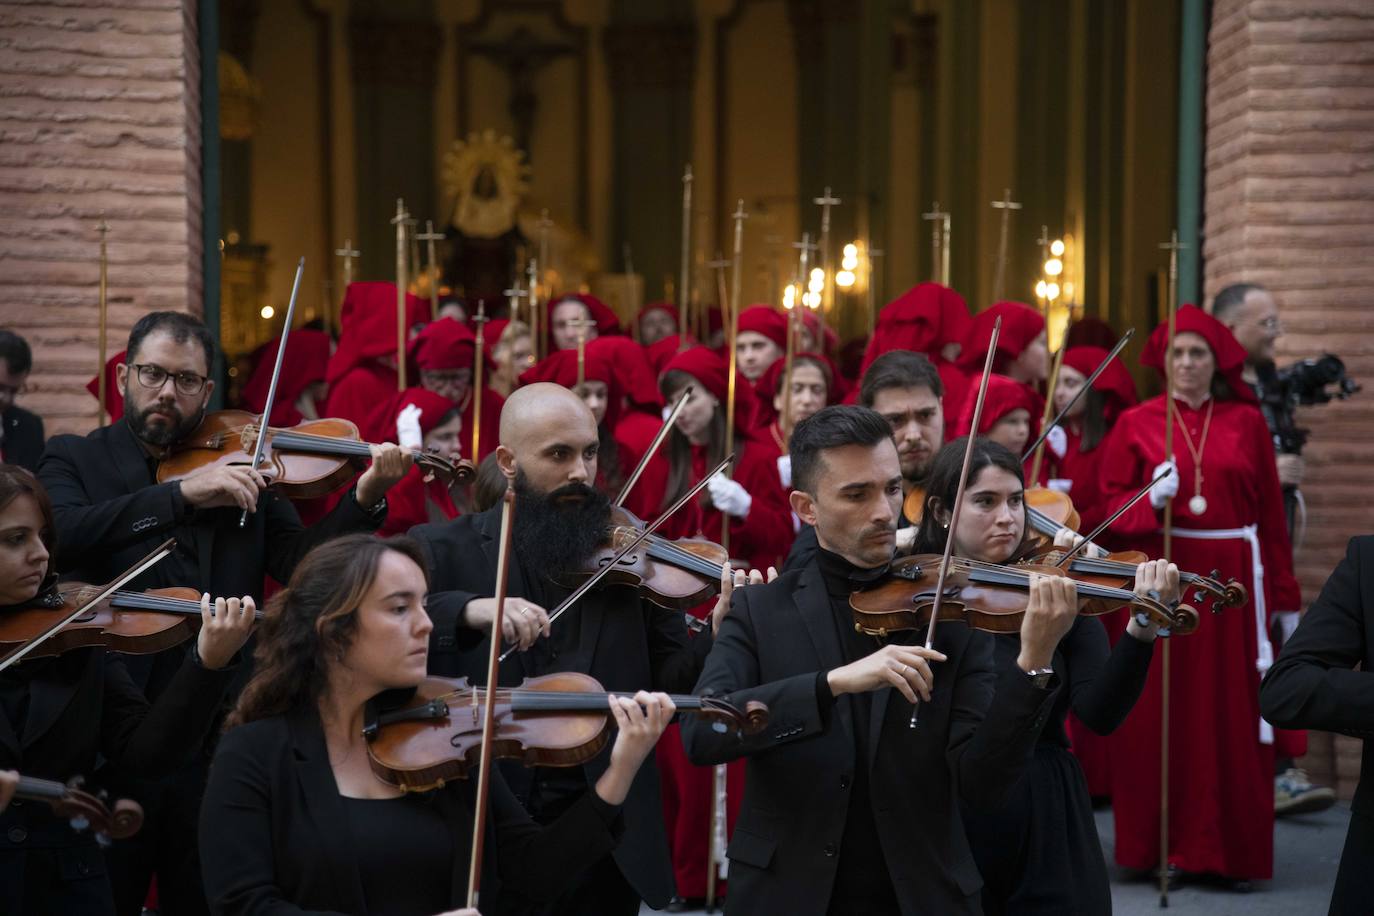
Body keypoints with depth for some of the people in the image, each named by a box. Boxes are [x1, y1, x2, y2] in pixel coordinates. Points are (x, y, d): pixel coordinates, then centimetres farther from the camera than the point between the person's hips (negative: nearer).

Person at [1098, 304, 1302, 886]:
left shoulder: (1247, 422, 6)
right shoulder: (1136, 423, 4)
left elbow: (1271, 513, 6)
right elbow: (1111, 505, 3)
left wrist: (1284, 598, 4)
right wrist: (1153, 500, -17)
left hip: (1233, 581, 1)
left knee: (1232, 717, 1)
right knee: (1161, 713, 0)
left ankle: (1231, 850, 9)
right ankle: (1161, 845, 9)